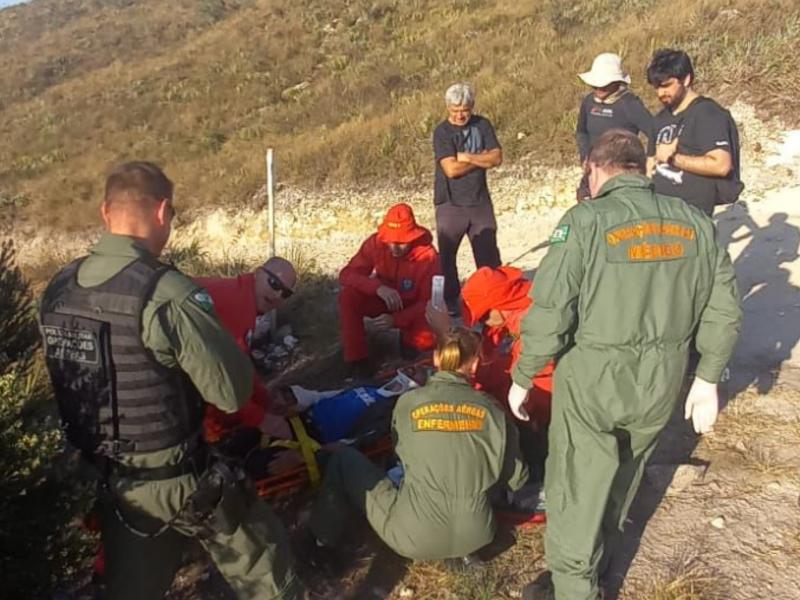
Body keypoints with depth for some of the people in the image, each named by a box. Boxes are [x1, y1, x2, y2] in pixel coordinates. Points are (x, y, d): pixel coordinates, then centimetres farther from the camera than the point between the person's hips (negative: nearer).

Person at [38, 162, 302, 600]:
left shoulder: (58, 289, -5)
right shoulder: (168, 295, -27)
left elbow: (70, 377, 8)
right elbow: (233, 392, -22)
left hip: (110, 481, 6)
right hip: (181, 481, -6)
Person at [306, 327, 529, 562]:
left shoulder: (408, 403, -5)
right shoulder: (490, 409, -2)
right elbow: (516, 479, 6)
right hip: (476, 536, 2)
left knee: (344, 460, 16)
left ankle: (324, 536, 26)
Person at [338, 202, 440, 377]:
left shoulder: (428, 256, -26)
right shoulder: (376, 243, -21)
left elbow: (429, 303, -21)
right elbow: (346, 274, -23)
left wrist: (395, 320, -37)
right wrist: (378, 287, -42)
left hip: (412, 308, -2)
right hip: (383, 301, 2)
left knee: (427, 339, -32)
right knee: (348, 296, -28)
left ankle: (409, 338, 6)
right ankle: (356, 357, -13)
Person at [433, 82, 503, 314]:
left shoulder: (482, 125, 4)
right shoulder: (442, 132, -8)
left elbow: (497, 157, -5)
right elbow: (451, 169, -19)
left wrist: (468, 157, -15)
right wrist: (482, 159, -9)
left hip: (480, 200, 3)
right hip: (451, 203, -3)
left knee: (489, 254, 9)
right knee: (447, 255, 6)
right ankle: (450, 301, 20)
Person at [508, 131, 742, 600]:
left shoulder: (586, 221, -16)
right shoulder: (696, 223, 0)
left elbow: (549, 313, -18)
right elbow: (724, 311, 4)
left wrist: (523, 378, -5)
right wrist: (708, 379, 16)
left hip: (593, 379, -5)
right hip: (663, 382, 6)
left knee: (579, 485, 12)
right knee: (623, 480, 26)